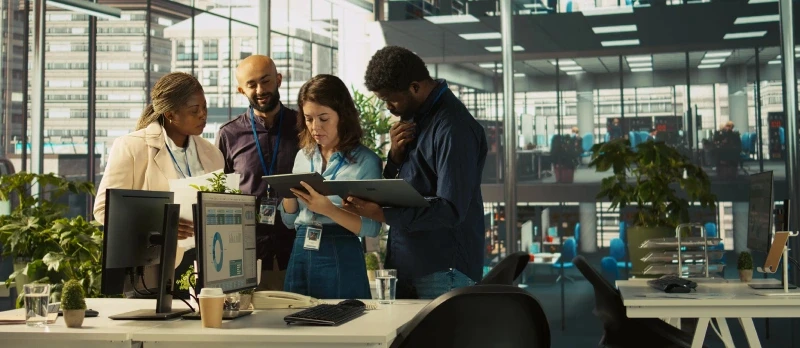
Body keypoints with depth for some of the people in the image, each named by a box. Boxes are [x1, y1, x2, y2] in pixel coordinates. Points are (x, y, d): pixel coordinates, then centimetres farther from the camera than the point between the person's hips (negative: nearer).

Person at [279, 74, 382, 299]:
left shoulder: (365, 160, -6)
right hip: (300, 255, 5)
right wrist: (289, 194, -5)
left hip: (341, 258, -5)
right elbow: (289, 221, 14)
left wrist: (329, 209, -24)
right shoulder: (303, 156, 10)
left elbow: (372, 227, -13)